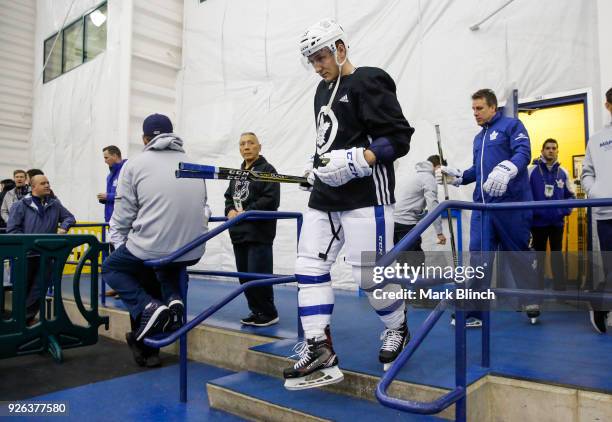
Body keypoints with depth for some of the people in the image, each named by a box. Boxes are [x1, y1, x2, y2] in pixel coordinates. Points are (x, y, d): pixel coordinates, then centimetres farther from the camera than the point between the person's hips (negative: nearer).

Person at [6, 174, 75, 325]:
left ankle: (27, 317, 17)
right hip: (25, 254, -2)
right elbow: (12, 230, -8)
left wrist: (63, 227, -5)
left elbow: (70, 217, 16)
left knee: (39, 288, 2)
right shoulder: (20, 205, -4)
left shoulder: (55, 204, 6)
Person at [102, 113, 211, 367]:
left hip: (151, 247, -4)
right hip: (193, 251, 5)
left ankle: (148, 308, 0)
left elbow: (122, 216, 2)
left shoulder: (135, 165, 0)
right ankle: (174, 300, 9)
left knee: (111, 267, 25)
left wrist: (119, 246, 19)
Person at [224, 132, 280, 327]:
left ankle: (268, 314, 5)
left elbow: (271, 200, -14)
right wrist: (230, 211, -2)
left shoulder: (267, 170, -4)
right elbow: (228, 197, 20)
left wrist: (246, 212, -17)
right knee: (244, 276, 11)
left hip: (259, 233, -8)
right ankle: (256, 311, 23)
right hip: (239, 233, 8)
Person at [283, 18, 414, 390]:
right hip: (325, 196, 9)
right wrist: (316, 167, 16)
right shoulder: (323, 91, 20)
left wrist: (356, 160, -22)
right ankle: (320, 353, 5)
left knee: (371, 274, -3)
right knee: (310, 267, 1)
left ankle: (398, 329, 27)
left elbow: (399, 139, -13)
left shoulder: (368, 83, -6)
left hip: (365, 196, -8)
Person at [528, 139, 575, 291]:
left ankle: (560, 286, 20)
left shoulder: (563, 172, 6)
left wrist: (566, 210, -6)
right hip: (538, 221, -3)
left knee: (557, 255, 11)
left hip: (557, 221, 3)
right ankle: (538, 286, 19)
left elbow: (570, 195, 11)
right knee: (538, 255, 9)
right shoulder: (531, 170, -4)